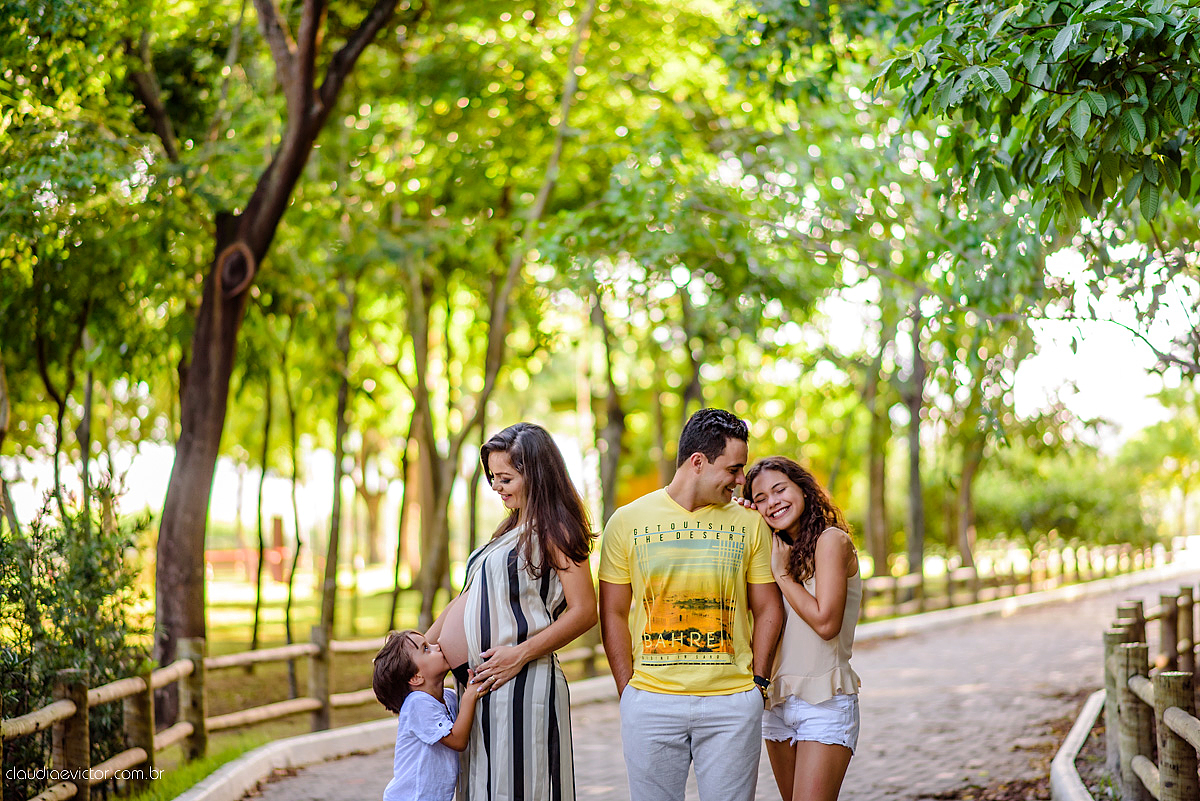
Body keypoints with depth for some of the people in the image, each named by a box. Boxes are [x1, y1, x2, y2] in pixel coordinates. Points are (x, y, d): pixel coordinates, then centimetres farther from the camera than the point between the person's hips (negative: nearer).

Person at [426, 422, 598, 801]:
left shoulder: (554, 530, -6)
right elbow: (469, 597, 24)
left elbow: (584, 612, -13)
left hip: (522, 684, -8)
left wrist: (520, 654, -17)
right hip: (482, 685, 9)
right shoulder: (510, 531, 21)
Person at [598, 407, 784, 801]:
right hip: (651, 702, -1)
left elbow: (768, 609, 10)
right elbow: (614, 613, 5)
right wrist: (628, 692, 0)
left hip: (732, 705, 1)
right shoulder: (627, 522, 2)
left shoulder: (750, 524, 6)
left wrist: (756, 680, 1)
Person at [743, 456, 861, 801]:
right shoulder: (777, 547, 12)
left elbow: (826, 622, -17)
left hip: (825, 702, -7)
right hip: (777, 701, 7)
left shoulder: (831, 539, -9)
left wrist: (780, 571, -9)